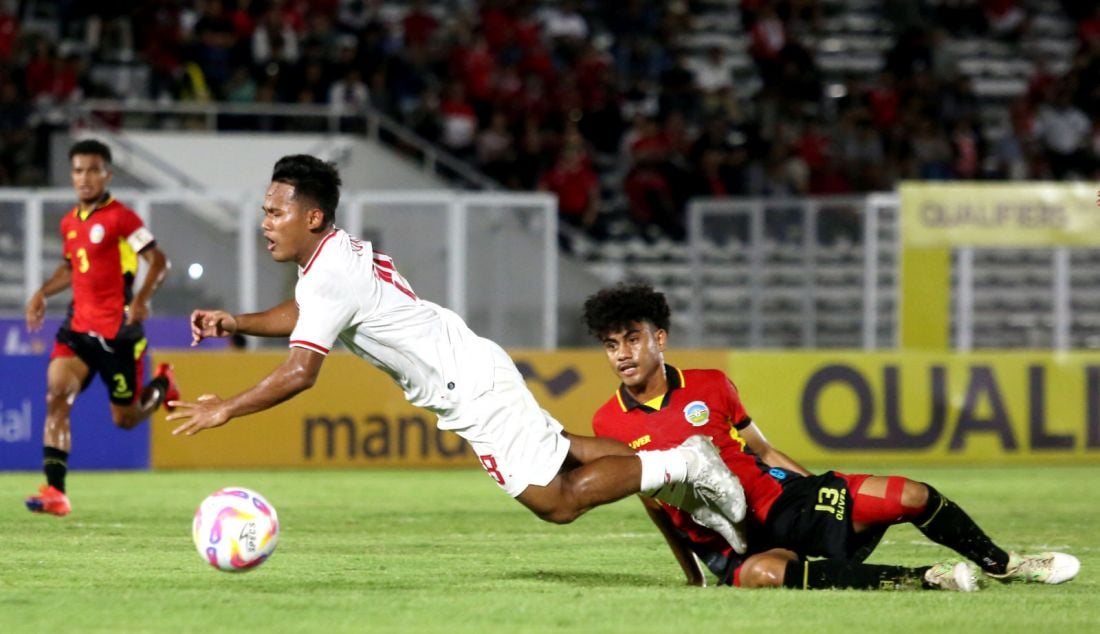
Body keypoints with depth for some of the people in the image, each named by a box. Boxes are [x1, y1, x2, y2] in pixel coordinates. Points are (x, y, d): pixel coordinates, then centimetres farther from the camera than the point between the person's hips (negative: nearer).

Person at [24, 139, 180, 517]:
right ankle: (55, 492, -21)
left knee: (125, 419, 5)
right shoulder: (69, 223, 11)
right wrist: (43, 294, 13)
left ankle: (162, 385, 39)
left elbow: (158, 261, -13)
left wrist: (142, 298, -29)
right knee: (57, 394, -18)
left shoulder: (119, 217, -10)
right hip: (79, 328, 5)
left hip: (118, 332, -5)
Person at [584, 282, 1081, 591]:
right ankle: (922, 580, -32)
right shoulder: (609, 425, -3)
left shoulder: (711, 386, 2)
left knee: (912, 496, -10)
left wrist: (816, 489, 12)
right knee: (762, 573, -42)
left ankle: (1002, 565, 19)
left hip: (780, 499, 4)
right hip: (726, 544, -4)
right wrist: (691, 574, 14)